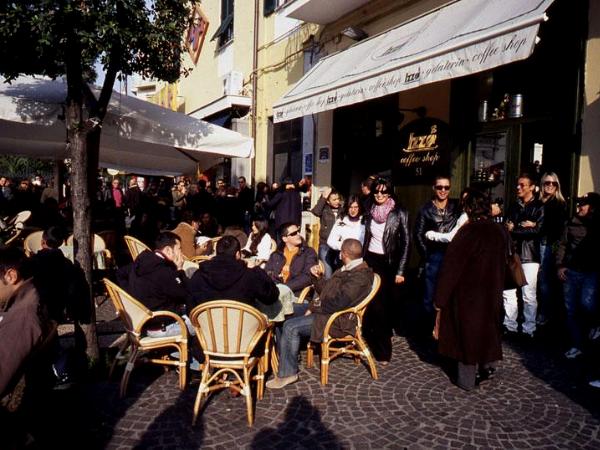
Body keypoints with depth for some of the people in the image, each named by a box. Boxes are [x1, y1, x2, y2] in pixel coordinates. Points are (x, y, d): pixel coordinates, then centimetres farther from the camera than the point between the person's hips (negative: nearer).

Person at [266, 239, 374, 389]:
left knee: (291, 327, -18)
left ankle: (287, 373, -5)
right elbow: (325, 291, 21)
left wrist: (314, 307, -15)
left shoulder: (360, 276, -20)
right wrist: (318, 277, 5)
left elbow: (337, 303, -27)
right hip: (327, 309, 11)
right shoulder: (348, 269, 13)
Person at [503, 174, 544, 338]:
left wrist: (515, 229, -6)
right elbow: (507, 228, 9)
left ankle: (529, 330, 9)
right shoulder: (513, 207, 18)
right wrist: (524, 226, -7)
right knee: (508, 293, 4)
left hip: (529, 256, -5)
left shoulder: (540, 207, 1)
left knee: (529, 296, -1)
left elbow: (537, 230, -12)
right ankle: (510, 327, 13)